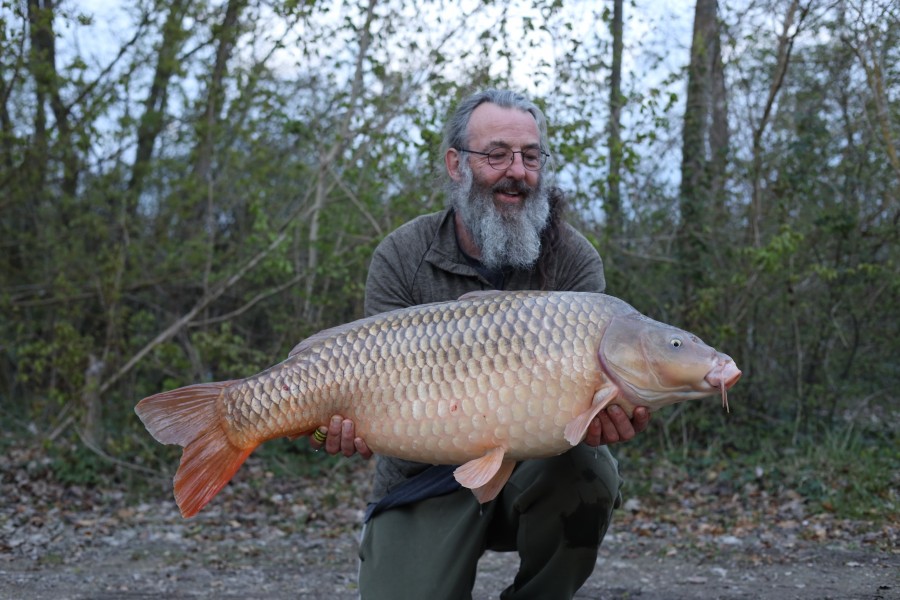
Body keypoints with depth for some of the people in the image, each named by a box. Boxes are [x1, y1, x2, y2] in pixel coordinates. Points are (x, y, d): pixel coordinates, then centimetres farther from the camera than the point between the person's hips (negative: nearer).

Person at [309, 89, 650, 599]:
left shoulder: (574, 260, -4)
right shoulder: (401, 260, -5)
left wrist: (599, 416, -38)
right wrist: (357, 423, -34)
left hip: (534, 469, 1)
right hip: (427, 484, -1)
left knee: (586, 468, -30)